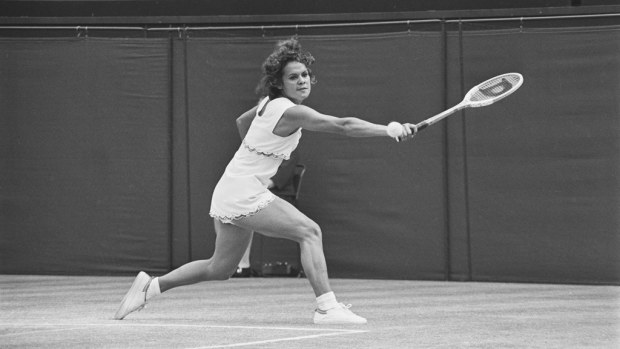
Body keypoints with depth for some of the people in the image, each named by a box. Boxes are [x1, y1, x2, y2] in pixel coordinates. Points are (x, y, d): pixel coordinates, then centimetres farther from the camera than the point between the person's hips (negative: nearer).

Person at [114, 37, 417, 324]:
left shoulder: (270, 103, 8)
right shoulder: (292, 113, -20)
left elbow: (242, 121, 28)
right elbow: (343, 126, -28)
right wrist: (391, 130, -32)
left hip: (231, 192, 10)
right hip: (243, 195, -10)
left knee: (220, 268, 20)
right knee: (309, 231, -15)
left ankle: (152, 285, 26)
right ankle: (326, 307, -20)